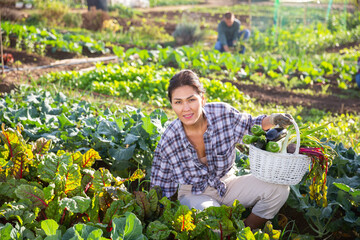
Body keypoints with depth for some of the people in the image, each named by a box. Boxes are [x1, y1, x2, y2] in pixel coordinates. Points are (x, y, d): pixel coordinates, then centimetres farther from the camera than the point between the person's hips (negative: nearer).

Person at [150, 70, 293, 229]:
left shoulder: (224, 113, -18)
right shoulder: (168, 142, -19)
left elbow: (250, 126, 3)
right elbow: (160, 190, -6)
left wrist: (271, 120, -16)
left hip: (226, 184, 3)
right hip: (194, 194, -3)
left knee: (278, 188, -14)